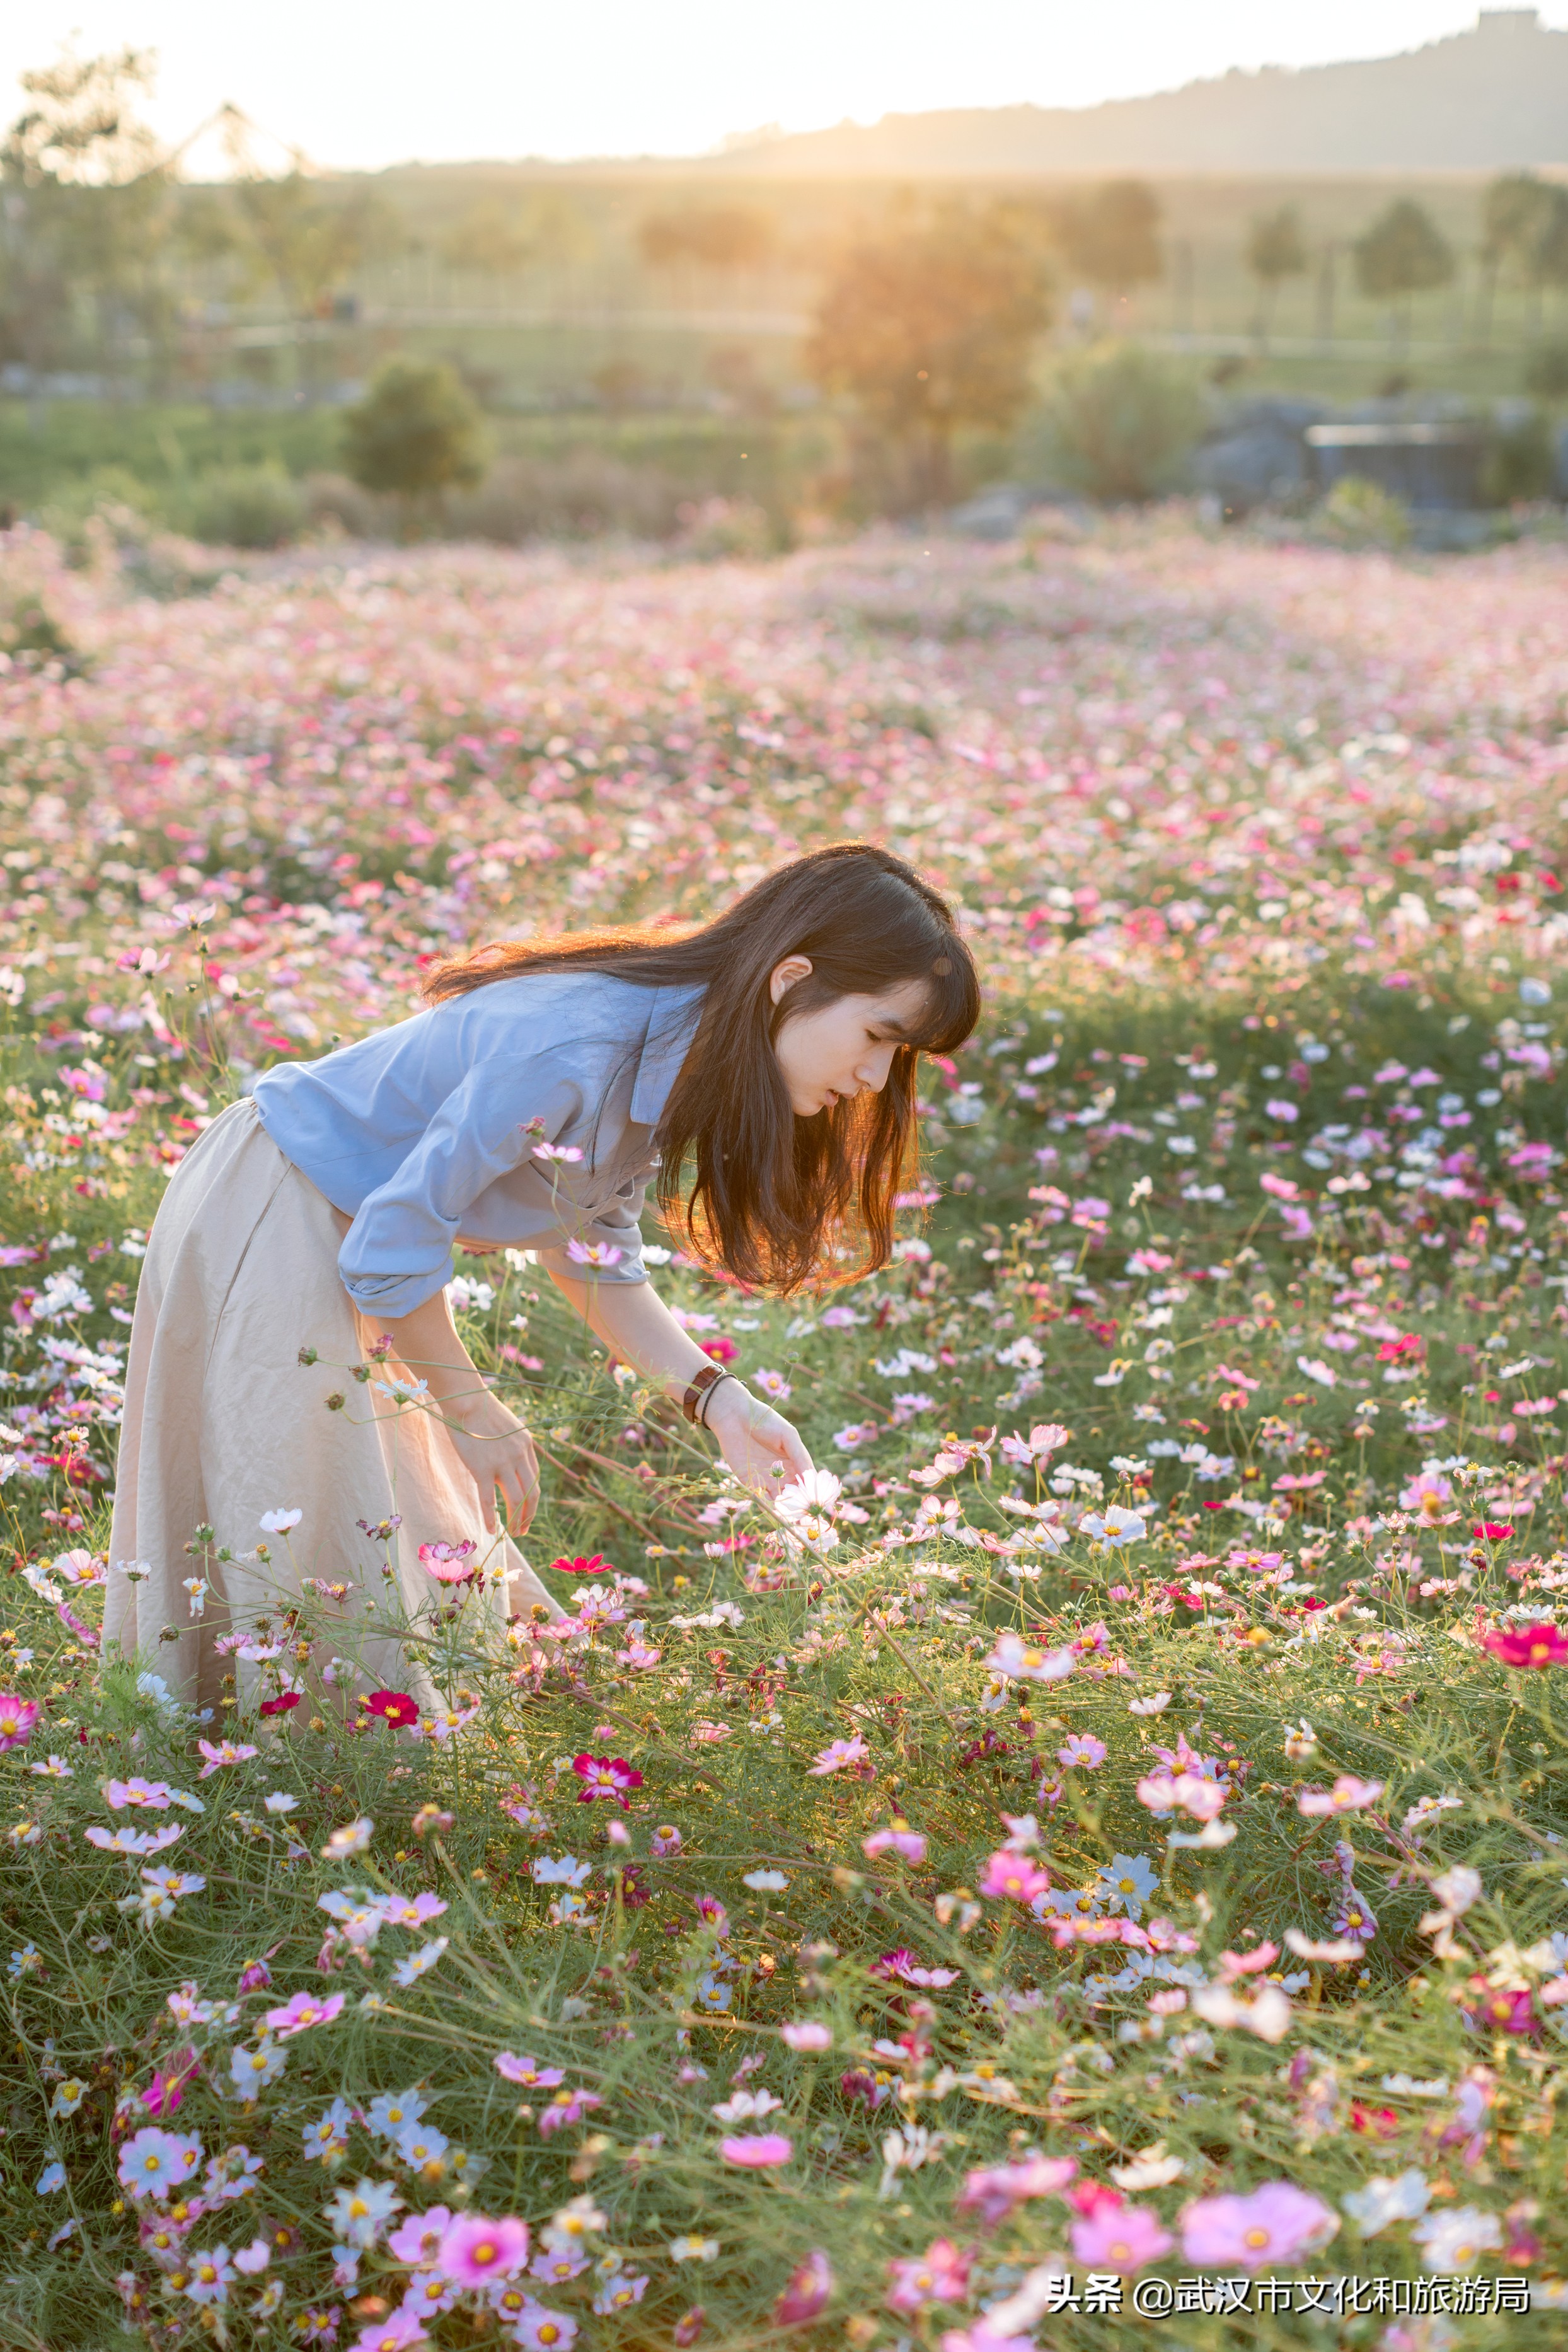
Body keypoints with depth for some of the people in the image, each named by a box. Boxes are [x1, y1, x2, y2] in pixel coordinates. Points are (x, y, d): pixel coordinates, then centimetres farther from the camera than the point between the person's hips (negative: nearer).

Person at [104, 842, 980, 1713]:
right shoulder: (574, 1049, -34)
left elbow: (590, 1244, 5)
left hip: (349, 1233, 9)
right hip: (269, 1223, -9)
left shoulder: (680, 1052, -5)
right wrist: (473, 1408, -13)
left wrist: (716, 1396, -7)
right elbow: (395, 1242, -27)